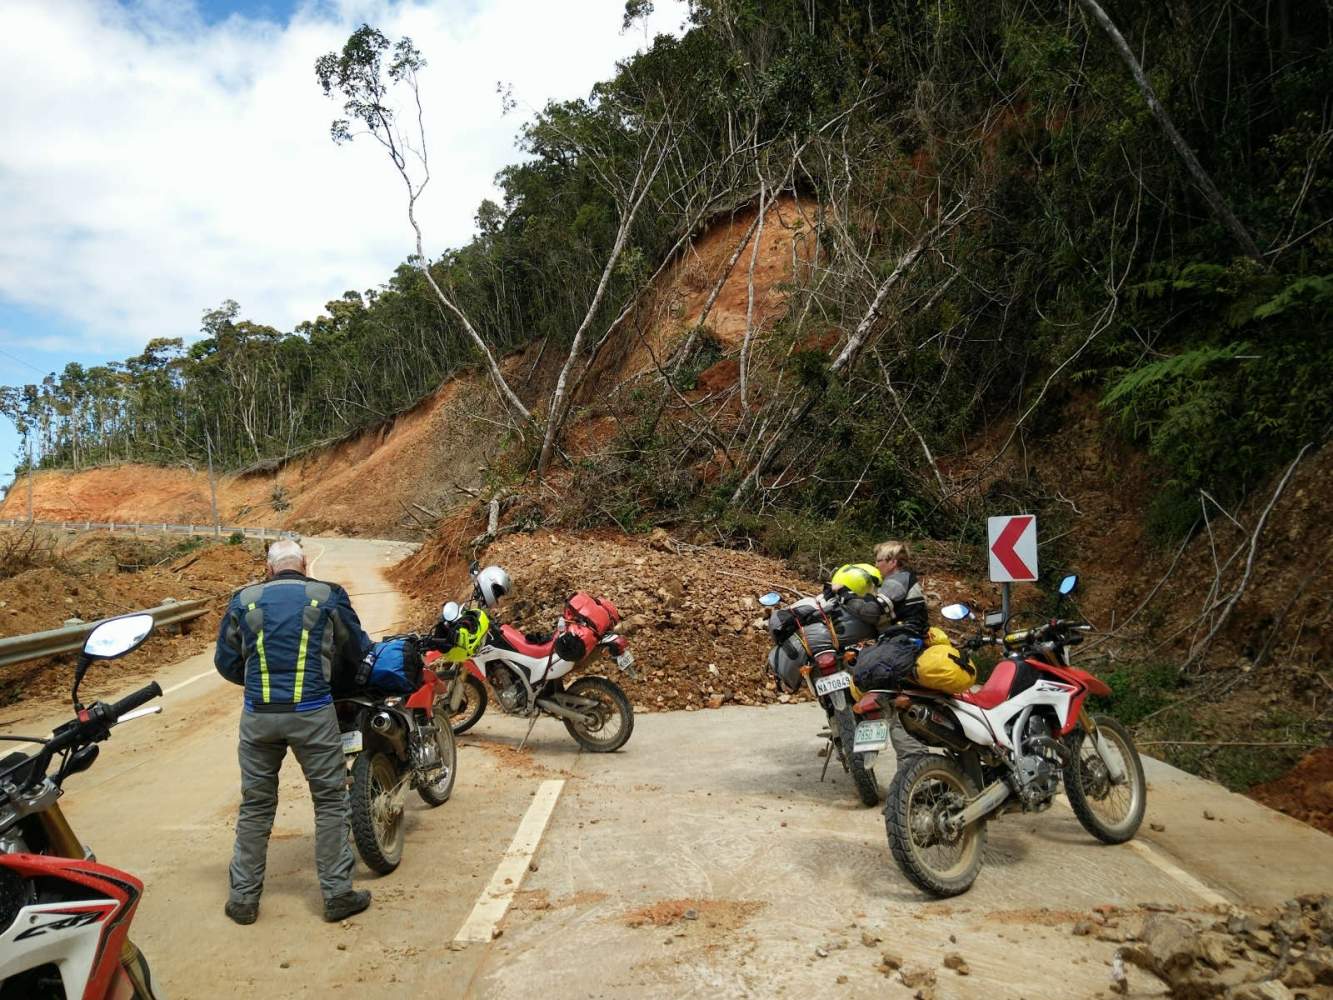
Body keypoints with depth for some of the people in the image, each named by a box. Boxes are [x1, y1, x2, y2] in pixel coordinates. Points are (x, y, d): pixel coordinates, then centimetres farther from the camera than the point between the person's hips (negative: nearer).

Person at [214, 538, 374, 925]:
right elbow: (358, 650, 13)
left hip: (258, 715, 2)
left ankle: (243, 898, 21)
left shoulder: (243, 600, 7)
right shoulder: (328, 596, 3)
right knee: (331, 802, 9)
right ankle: (337, 894, 12)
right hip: (313, 713, -2)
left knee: (255, 806, 15)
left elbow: (226, 662, 13)